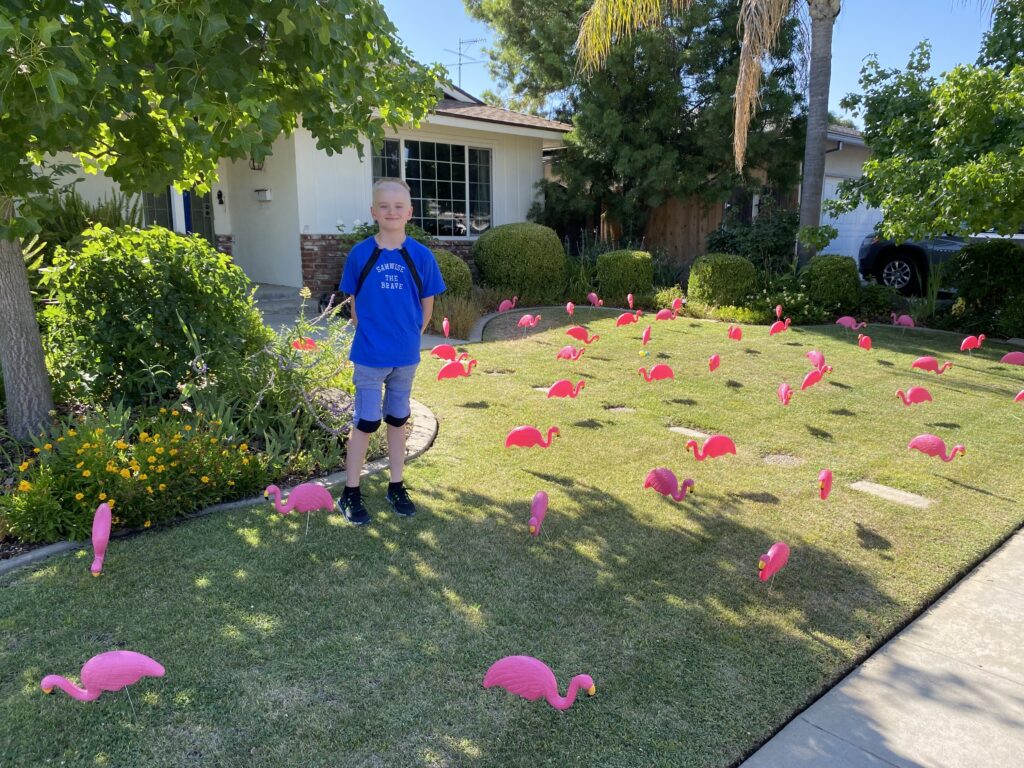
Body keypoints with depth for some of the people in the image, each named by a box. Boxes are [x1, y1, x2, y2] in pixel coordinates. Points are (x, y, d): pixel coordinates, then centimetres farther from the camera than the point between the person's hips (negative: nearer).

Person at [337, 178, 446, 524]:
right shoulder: (360, 254, -6)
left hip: (406, 356, 2)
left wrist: (410, 336, 4)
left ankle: (396, 487, 28)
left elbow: (427, 304, 5)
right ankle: (350, 493, 17)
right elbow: (354, 302, 3)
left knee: (397, 420, 15)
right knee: (365, 422, 3)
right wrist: (370, 336, 2)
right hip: (369, 355, -2)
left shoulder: (421, 256, -4)